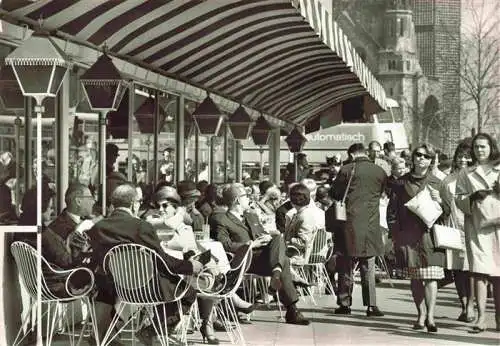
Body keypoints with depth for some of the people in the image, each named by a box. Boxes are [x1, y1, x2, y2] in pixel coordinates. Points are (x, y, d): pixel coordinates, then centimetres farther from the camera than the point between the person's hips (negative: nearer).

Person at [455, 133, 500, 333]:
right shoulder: (465, 174, 15)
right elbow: (458, 199, 8)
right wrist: (473, 197, -10)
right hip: (477, 226, 0)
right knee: (480, 271, -11)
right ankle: (481, 317, -12)